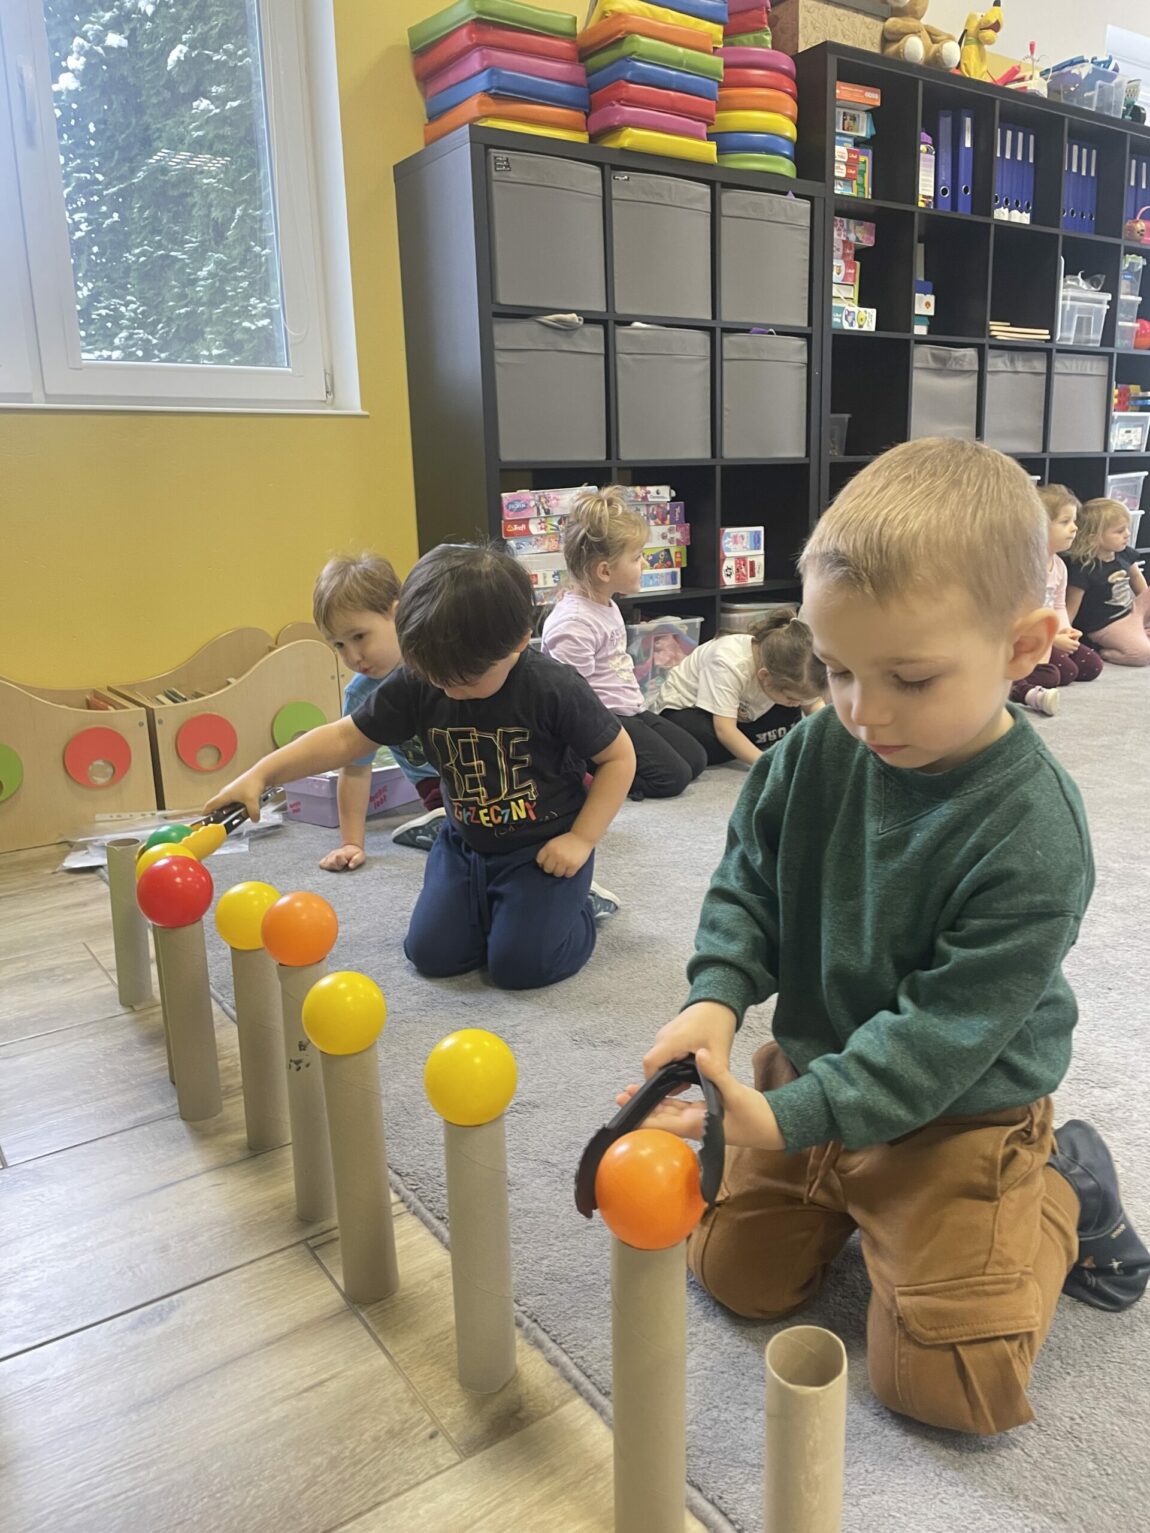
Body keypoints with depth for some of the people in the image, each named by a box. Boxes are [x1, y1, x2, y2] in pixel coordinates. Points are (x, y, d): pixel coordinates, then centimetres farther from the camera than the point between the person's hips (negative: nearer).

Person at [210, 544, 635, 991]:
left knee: (520, 964, -16)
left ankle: (581, 904, 14)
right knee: (432, 954, -3)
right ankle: (493, 906, 25)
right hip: (465, 844, 5)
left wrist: (581, 838, -17)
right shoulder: (417, 683, -13)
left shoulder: (554, 688, -22)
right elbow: (346, 737, -8)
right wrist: (260, 774, -18)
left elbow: (619, 757, -11)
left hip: (543, 849, -4)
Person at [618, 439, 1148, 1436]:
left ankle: (1060, 1189, 20)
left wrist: (792, 1117, -34)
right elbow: (748, 880, 0)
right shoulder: (820, 750, -13)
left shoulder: (1031, 833, -28)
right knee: (736, 1273, 14)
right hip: (813, 1067, 5)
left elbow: (946, 1029, -27)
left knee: (946, 1382, 0)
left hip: (958, 1116, -5)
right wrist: (717, 994, -18)